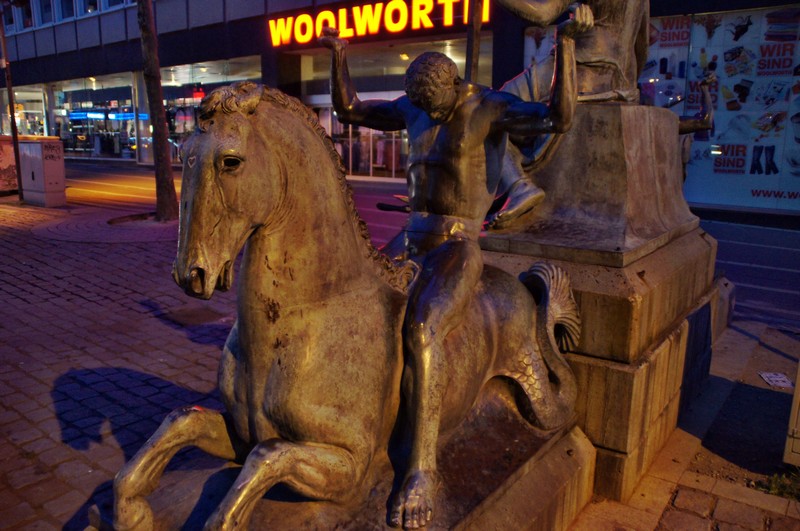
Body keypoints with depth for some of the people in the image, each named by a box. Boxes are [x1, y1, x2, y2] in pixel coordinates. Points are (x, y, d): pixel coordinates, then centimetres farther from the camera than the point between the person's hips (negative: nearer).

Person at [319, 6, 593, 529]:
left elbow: (560, 118, -20)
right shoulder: (415, 107, 12)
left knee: (422, 330, -32)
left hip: (460, 247, -7)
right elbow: (349, 109, 19)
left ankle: (423, 470, -22)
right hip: (412, 242, 8)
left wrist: (566, 43, -25)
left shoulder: (492, 108, -6)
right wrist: (339, 56, 8)